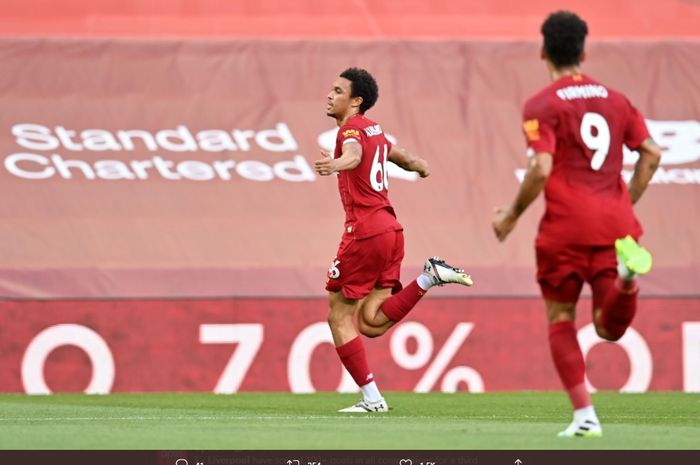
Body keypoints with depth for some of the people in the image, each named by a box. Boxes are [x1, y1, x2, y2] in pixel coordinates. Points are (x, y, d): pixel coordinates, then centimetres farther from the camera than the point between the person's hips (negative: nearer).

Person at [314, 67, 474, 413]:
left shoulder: (352, 128, -6)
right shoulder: (374, 130, 19)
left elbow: (354, 154, -31)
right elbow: (403, 158, 38)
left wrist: (336, 163, -52)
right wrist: (418, 164, 60)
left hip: (364, 230, -8)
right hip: (390, 229, 8)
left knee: (339, 316, 1)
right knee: (371, 323, 5)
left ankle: (371, 398, -1)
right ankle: (430, 277, -6)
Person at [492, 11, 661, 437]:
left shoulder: (542, 105, -3)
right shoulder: (614, 99, 14)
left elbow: (541, 169, -14)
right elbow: (651, 153, 9)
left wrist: (512, 216, -1)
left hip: (566, 226, -4)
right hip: (614, 222, 4)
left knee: (560, 321, 11)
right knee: (610, 327, 2)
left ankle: (584, 415, 0)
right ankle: (626, 274, -31)